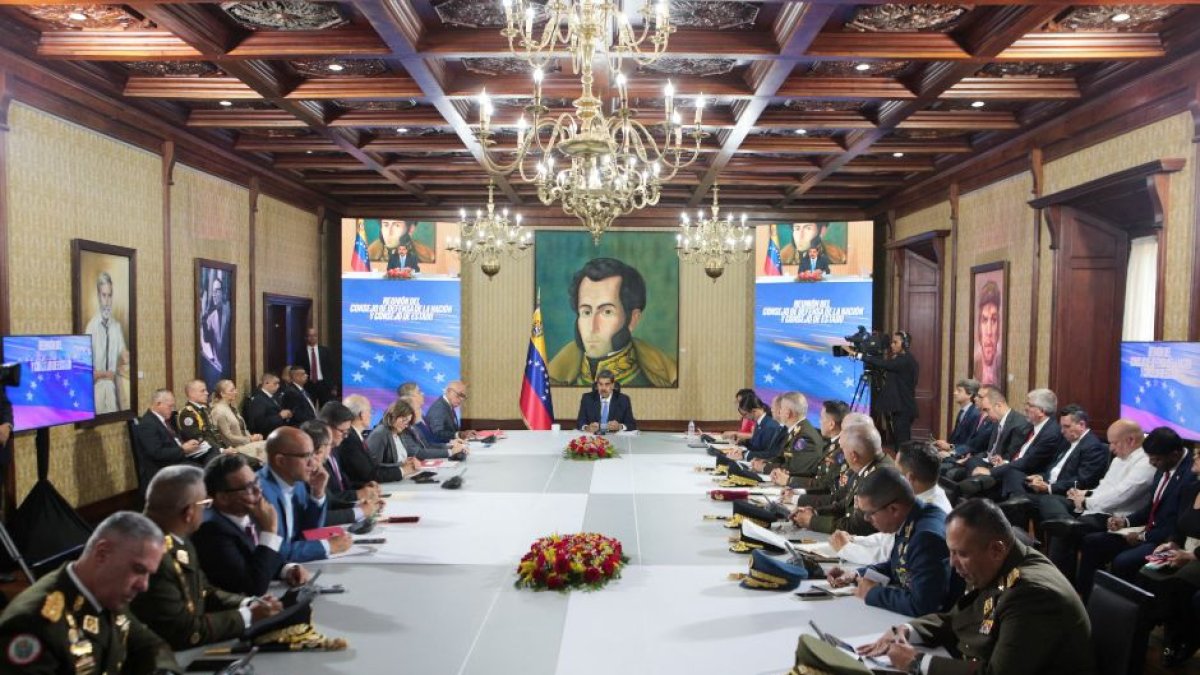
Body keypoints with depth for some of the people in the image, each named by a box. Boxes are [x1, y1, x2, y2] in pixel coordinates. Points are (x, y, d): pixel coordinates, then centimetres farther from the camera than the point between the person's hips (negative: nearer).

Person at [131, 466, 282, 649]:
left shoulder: (178, 541, 1)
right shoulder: (154, 557, -26)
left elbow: (203, 592, 11)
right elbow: (183, 632, -22)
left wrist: (248, 603, -5)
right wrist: (247, 616, -13)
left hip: (188, 649, 8)